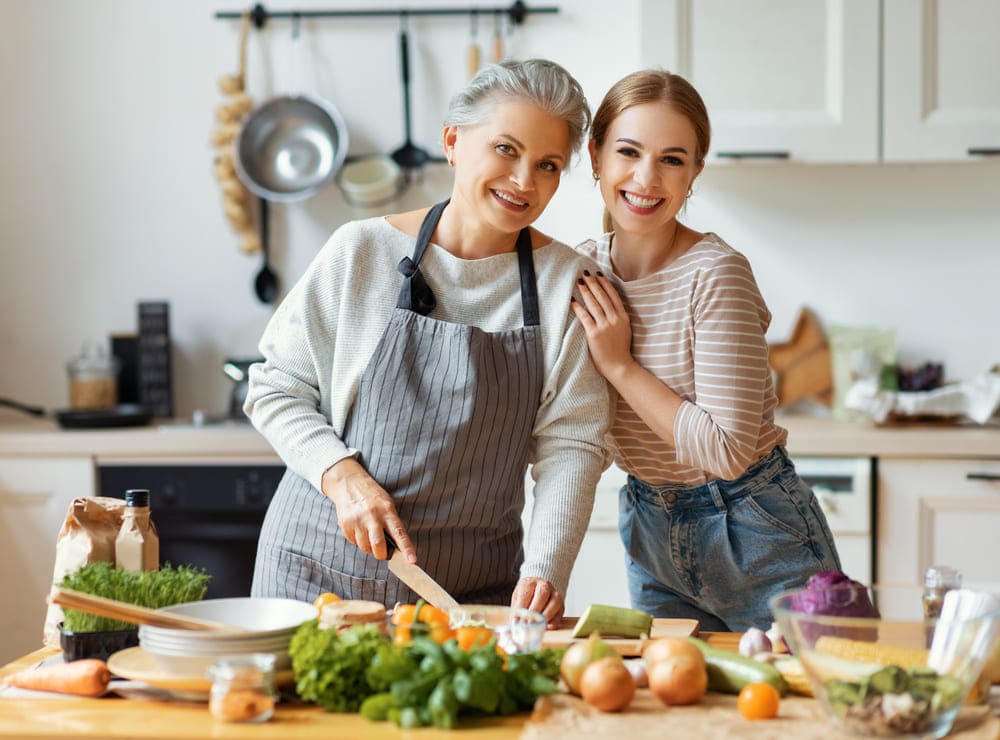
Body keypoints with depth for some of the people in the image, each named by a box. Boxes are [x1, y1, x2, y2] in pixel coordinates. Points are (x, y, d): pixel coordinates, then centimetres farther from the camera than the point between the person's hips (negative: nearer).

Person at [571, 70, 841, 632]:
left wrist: (621, 366, -21)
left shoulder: (715, 275, -21)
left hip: (753, 531, -5)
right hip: (649, 530, 6)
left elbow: (728, 450, -25)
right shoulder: (583, 270, -3)